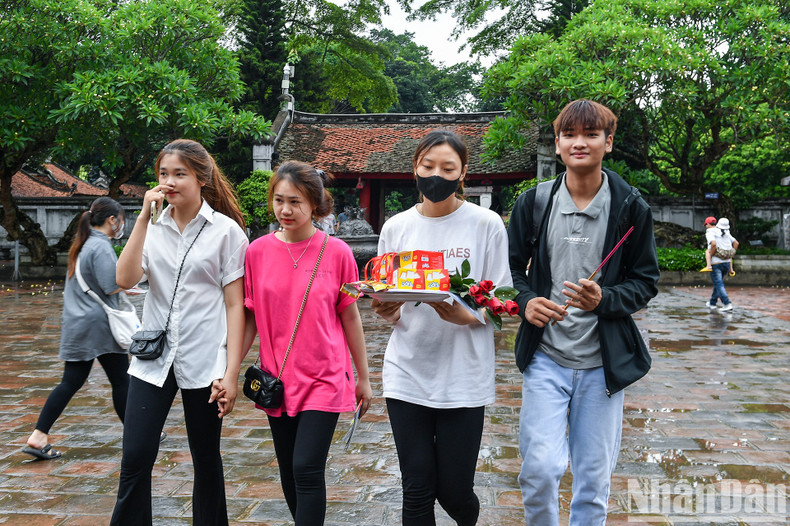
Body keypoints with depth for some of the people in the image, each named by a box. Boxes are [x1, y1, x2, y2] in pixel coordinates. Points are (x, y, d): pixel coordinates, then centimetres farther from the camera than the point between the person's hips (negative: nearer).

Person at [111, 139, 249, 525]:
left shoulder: (226, 231, -4)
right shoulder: (152, 227, 6)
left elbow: (235, 304, -5)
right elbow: (125, 279, -10)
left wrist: (231, 371, -9)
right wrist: (144, 218, -12)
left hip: (204, 362, -2)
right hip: (153, 358, 3)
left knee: (206, 459, 11)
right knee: (135, 458, -1)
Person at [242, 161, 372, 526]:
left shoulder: (336, 252, -7)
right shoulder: (258, 252, -2)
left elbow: (350, 318, 0)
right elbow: (250, 317, 4)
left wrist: (363, 378, 5)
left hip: (324, 379, -3)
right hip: (277, 380, 3)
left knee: (307, 470, -9)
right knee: (289, 472, 15)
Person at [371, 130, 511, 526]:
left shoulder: (487, 224, -2)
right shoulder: (396, 228, 6)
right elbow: (387, 306, 11)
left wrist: (463, 315, -22)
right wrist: (386, 312, -13)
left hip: (463, 378, -2)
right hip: (407, 374, 2)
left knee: (454, 492, 6)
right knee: (417, 491, 5)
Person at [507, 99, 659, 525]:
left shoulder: (631, 208, -1)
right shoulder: (533, 203, 2)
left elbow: (646, 281, 4)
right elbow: (511, 266, 10)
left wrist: (604, 299, -17)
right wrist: (526, 301, -12)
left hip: (603, 362, 0)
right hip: (545, 357, 0)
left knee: (594, 478, 9)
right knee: (539, 469, -9)